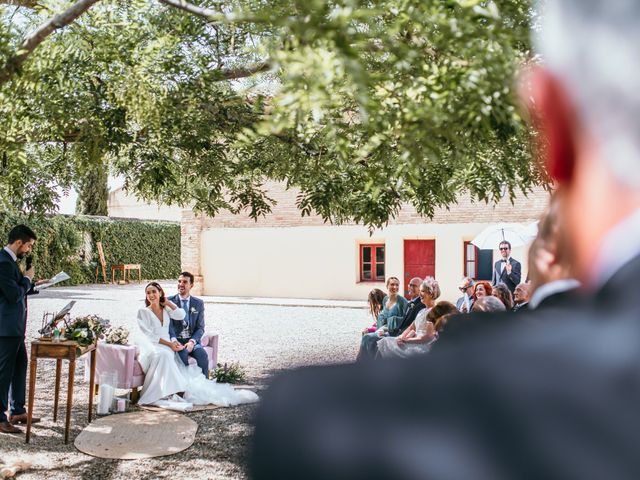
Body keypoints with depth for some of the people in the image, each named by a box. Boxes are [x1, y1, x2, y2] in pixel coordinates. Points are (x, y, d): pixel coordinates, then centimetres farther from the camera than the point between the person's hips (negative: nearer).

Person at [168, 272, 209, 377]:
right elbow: (169, 324, -6)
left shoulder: (198, 303, 9)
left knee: (202, 355, -27)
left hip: (192, 341, 2)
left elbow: (200, 328, 5)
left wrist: (192, 341, -14)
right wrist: (174, 340, -25)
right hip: (176, 341, -2)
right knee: (182, 354, -33)